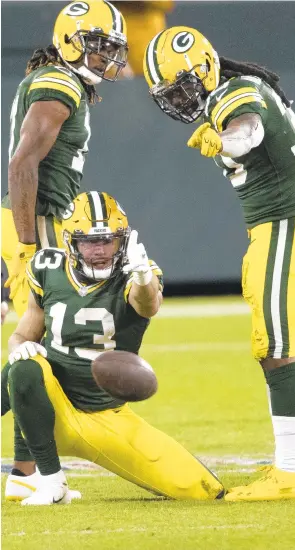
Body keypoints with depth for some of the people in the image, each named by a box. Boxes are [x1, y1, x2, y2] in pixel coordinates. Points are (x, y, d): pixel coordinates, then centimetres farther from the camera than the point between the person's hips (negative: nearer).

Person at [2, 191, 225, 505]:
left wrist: (144, 279, -61)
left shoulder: (130, 280, -12)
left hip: (109, 418, 0)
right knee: (26, 370, -34)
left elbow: (148, 306, -37)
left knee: (204, 491, -5)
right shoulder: (50, 273, -2)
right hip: (56, 414, 0)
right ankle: (52, 483, -19)